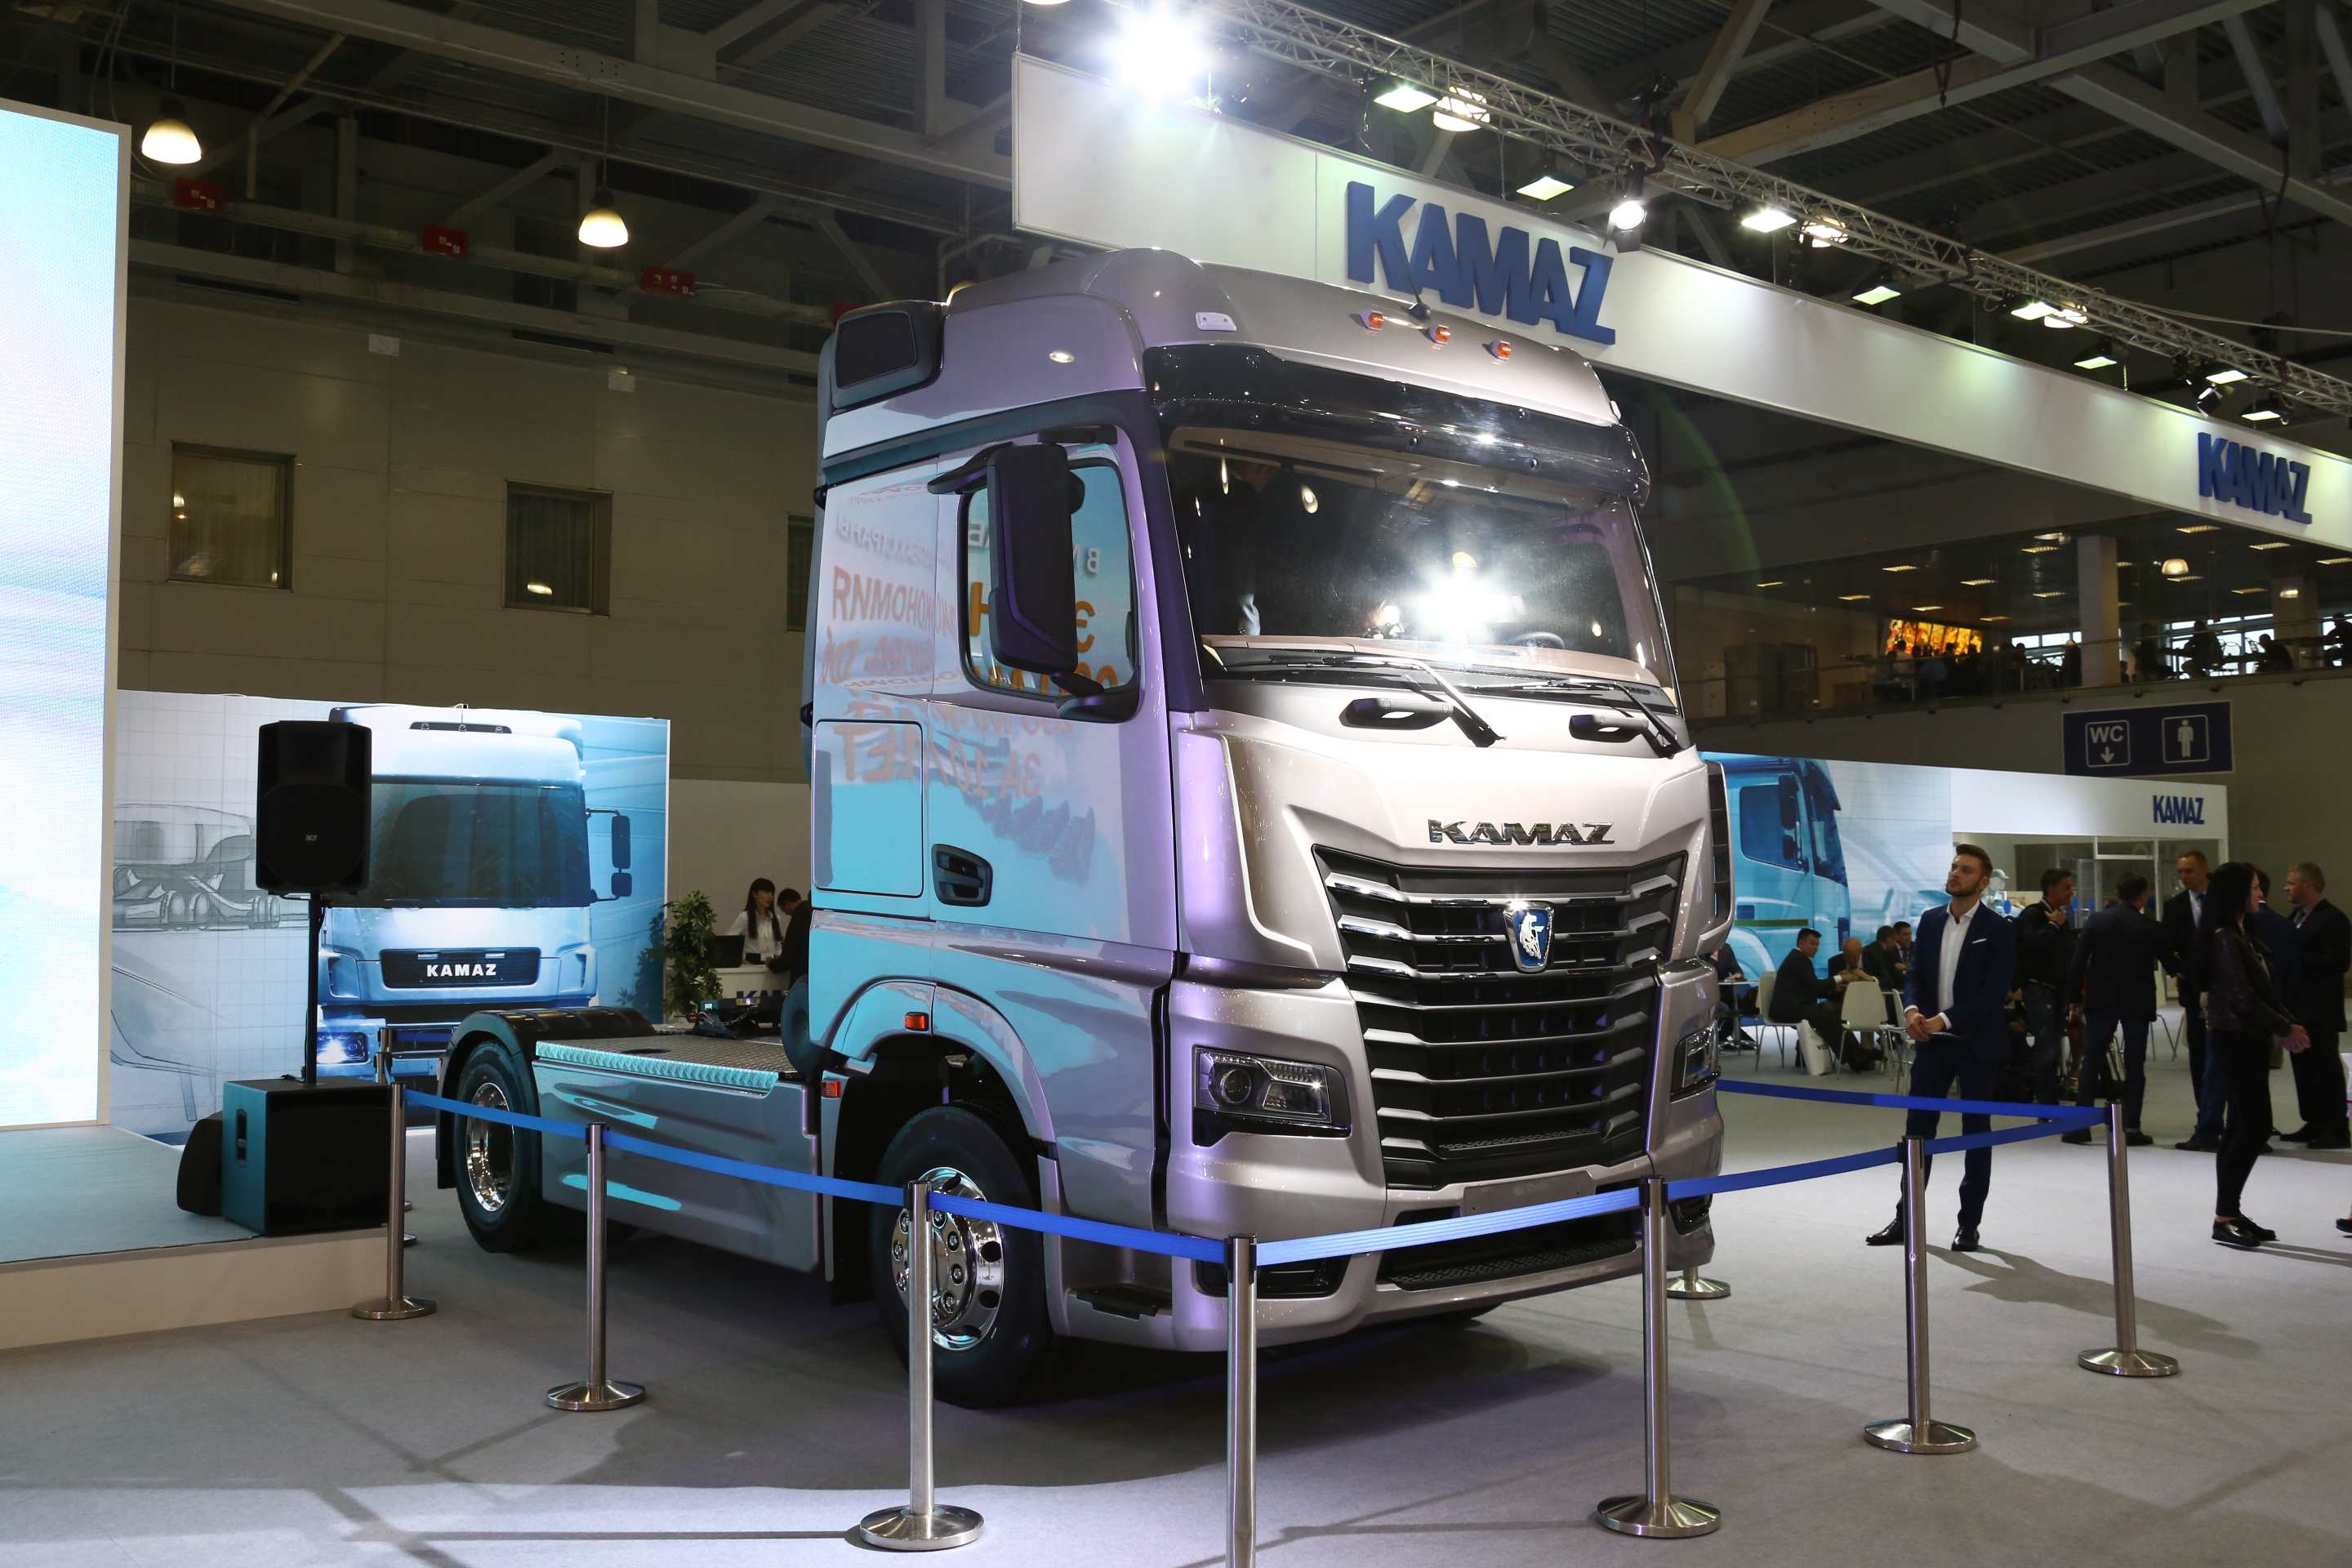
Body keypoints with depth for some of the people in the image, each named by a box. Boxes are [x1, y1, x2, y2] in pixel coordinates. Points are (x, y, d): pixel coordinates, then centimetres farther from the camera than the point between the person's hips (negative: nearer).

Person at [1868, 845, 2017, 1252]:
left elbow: (1994, 993, -14)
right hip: (1932, 1040, 4)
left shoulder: (1998, 929, -8)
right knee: (1918, 1127, 4)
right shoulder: (1930, 920, 7)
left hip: (1977, 1043, -4)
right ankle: (1907, 1219, 11)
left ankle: (1969, 1224, 15)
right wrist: (1912, 1009, -12)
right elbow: (1916, 974, 9)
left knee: (1976, 1130, 7)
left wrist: (1944, 1020, -22)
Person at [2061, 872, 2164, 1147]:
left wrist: (2074, 996, 0)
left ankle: (2081, 1125, 1)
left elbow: (2078, 961, -6)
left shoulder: (2096, 921, -3)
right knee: (2134, 1064, 5)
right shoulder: (2152, 928, -6)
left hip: (2101, 1000, 1)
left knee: (2091, 1060, 6)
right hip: (2138, 1002, -1)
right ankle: (2132, 1127, 2)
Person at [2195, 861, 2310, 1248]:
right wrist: (2286, 1029, -12)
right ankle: (2224, 1217, -6)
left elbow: (2264, 987, 13)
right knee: (2256, 1125, -10)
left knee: (2243, 1126, 10)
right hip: (2235, 1039, -9)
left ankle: (2229, 1213, 14)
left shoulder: (2244, 934, 14)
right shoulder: (2224, 938, -15)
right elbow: (2242, 997, -19)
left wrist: (2287, 1022, -2)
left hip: (2249, 1039, 9)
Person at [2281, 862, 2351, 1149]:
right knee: (2304, 1067, 11)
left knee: (2326, 1067, -4)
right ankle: (2314, 1124, 18)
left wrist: (2297, 959, -20)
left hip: (2321, 1010, -8)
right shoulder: (2297, 917, 14)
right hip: (2298, 1006, 8)